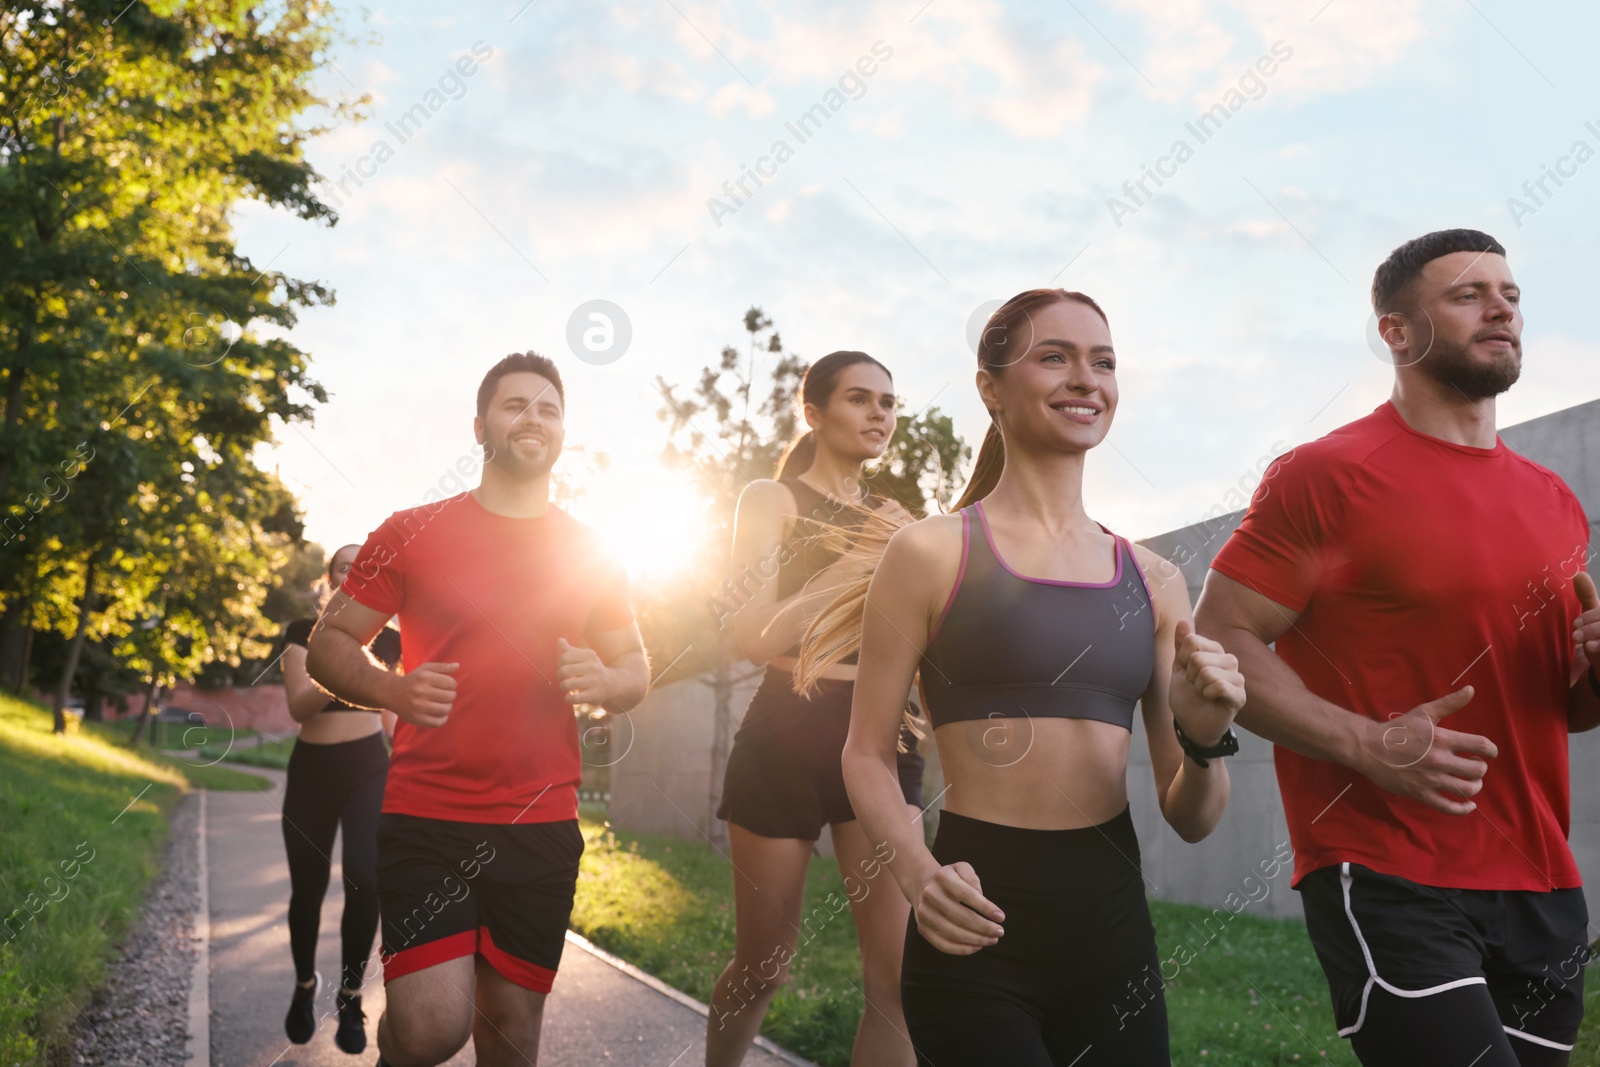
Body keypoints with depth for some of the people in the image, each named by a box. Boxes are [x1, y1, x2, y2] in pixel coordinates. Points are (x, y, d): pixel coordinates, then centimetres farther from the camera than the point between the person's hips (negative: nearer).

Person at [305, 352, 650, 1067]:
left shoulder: (590, 554, 10)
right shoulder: (412, 532, 2)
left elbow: (635, 668, 17)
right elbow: (328, 643, 5)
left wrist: (605, 681, -8)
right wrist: (391, 690, -16)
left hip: (540, 825, 3)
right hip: (425, 814, -3)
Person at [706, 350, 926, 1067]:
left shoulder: (893, 519, 17)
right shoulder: (773, 499, 3)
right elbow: (754, 638, -8)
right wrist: (855, 565, -13)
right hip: (788, 740, -3)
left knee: (900, 974, -11)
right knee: (765, 966, 8)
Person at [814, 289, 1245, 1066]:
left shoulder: (1152, 580, 7)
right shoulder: (930, 552, -4)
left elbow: (1191, 819, 9)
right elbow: (867, 754, -3)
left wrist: (1204, 738, -12)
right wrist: (917, 872, -21)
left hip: (1115, 924, 4)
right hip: (975, 938, -4)